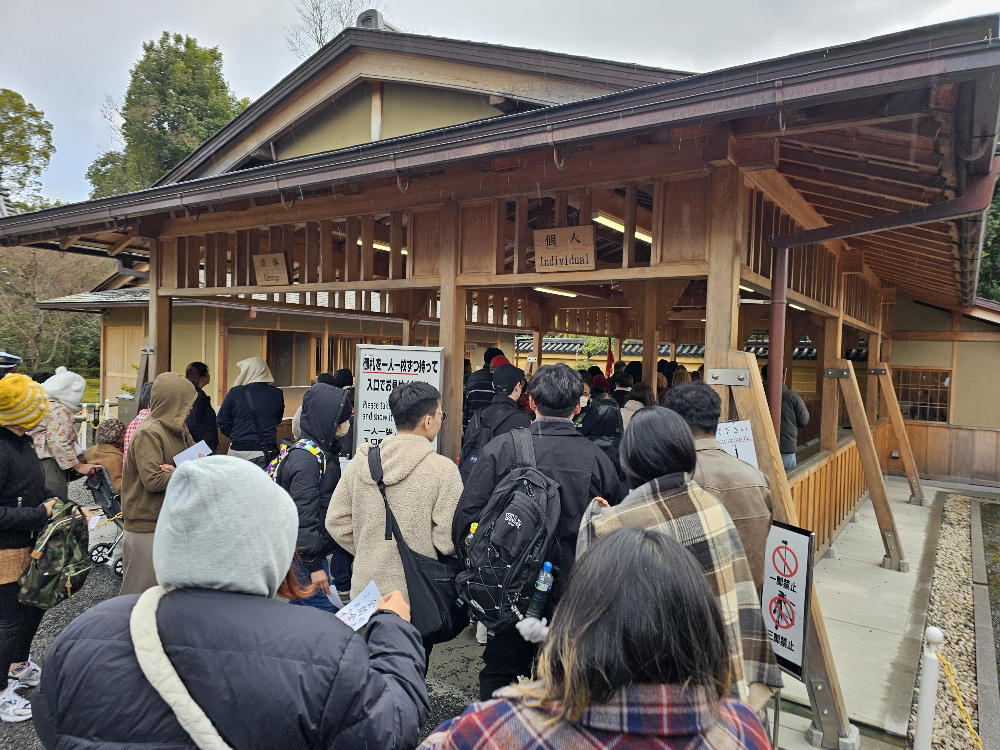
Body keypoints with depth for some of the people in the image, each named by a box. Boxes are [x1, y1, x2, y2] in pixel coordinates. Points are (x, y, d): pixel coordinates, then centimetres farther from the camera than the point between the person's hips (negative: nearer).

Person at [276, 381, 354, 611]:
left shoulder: (324, 450, 9)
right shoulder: (305, 458, -22)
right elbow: (303, 516, -23)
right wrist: (314, 565, -22)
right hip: (305, 554, -10)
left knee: (300, 604, 19)